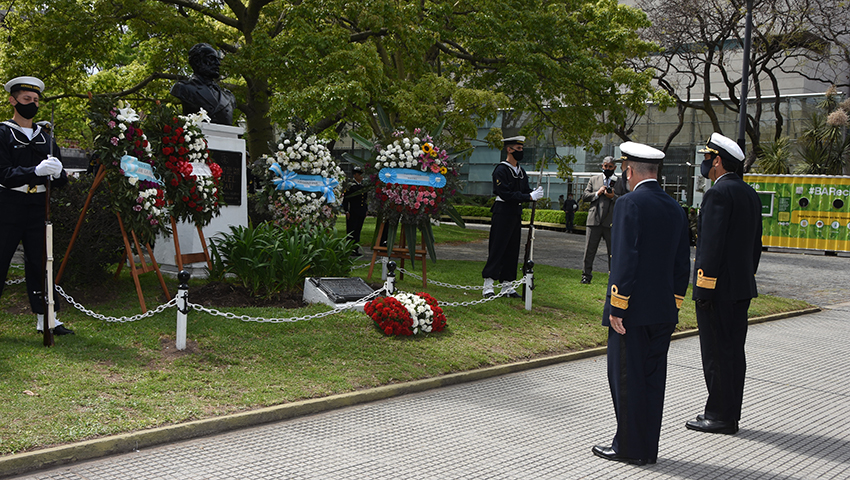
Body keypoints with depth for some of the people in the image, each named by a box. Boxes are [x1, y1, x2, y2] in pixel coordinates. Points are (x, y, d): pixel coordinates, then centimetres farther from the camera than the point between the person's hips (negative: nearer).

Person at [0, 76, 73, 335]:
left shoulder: (45, 137, 13)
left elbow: (61, 179, 11)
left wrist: (57, 173, -13)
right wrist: (36, 170, -28)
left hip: (38, 209, 4)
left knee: (40, 263, 7)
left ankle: (46, 318, 11)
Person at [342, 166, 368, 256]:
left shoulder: (364, 186, 14)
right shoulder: (350, 185, -5)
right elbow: (345, 199, -7)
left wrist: (366, 210, 17)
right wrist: (346, 211, -12)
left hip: (361, 213, 6)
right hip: (352, 212, -6)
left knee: (358, 230, 9)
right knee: (351, 231, -5)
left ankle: (356, 249, 14)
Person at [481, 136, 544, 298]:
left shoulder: (521, 172, 16)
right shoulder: (501, 170, -11)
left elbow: (525, 191, 14)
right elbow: (506, 194, -19)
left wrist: (535, 193, -9)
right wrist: (529, 197, -22)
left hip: (516, 214, 8)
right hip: (503, 213, -8)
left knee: (512, 251, 9)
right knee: (497, 250, -7)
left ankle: (507, 286, 15)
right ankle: (488, 286, -3)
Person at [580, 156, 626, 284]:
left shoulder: (620, 182, 8)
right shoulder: (594, 179, 13)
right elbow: (584, 196, 9)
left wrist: (613, 197, -12)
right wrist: (597, 193, -7)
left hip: (611, 222, -1)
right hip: (594, 220, 1)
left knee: (613, 251, 4)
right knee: (589, 249, 3)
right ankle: (586, 274, 13)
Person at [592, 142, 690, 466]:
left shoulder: (629, 203, -12)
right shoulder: (675, 208, 11)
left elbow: (625, 260, -19)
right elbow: (682, 265, 13)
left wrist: (616, 308, -15)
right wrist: (673, 307, 19)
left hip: (632, 309, -7)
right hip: (663, 311, 8)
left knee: (626, 379, 2)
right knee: (652, 378, 13)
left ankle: (629, 448, 9)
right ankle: (648, 448, 21)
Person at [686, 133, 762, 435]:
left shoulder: (717, 194, -15)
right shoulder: (750, 194, 14)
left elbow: (712, 245, -20)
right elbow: (756, 245, 17)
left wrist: (703, 290, -18)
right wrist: (747, 278, 22)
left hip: (718, 288, -9)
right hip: (742, 288, 9)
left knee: (716, 353, -2)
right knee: (734, 351, 13)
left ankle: (720, 416, 6)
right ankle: (730, 415, 22)